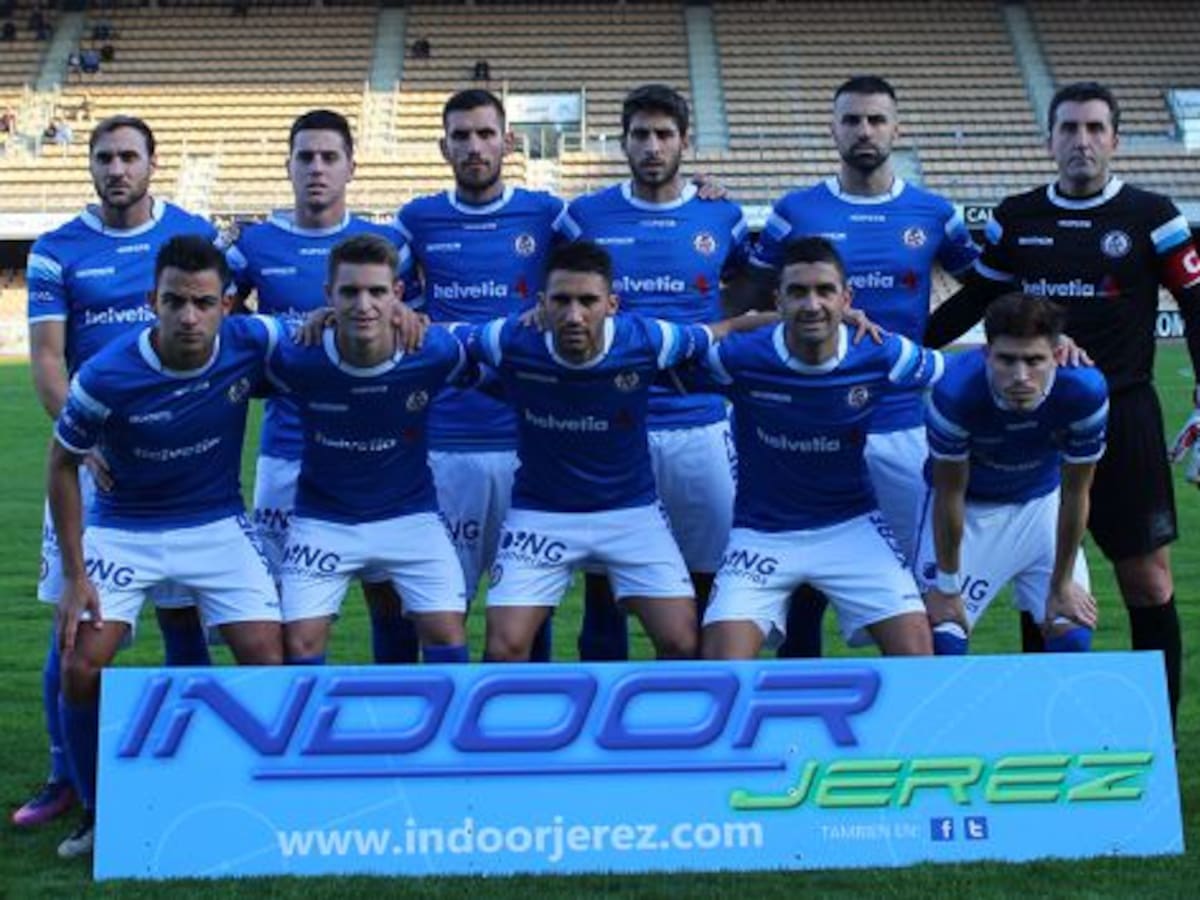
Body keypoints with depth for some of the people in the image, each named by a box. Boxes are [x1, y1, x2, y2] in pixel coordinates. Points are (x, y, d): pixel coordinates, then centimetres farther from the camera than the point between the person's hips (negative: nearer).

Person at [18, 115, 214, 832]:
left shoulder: (195, 234, 4)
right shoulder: (57, 252, 2)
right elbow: (46, 358, -3)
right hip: (92, 453, 0)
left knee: (182, 613, 4)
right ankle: (66, 776, 12)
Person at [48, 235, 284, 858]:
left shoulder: (251, 343, -19)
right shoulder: (105, 377, -24)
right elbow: (62, 465, -8)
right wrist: (75, 574, -9)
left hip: (219, 525, 1)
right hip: (124, 530, -1)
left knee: (267, 664, -10)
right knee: (81, 668, -12)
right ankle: (98, 818, 12)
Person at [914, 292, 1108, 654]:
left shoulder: (1085, 390, -31)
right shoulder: (955, 392, -35)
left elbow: (1074, 494, -15)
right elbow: (949, 493, -20)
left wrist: (1062, 585, -6)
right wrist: (947, 586, -10)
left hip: (1042, 501, 2)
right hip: (969, 505, -2)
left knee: (1073, 637, -6)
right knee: (941, 640, -11)